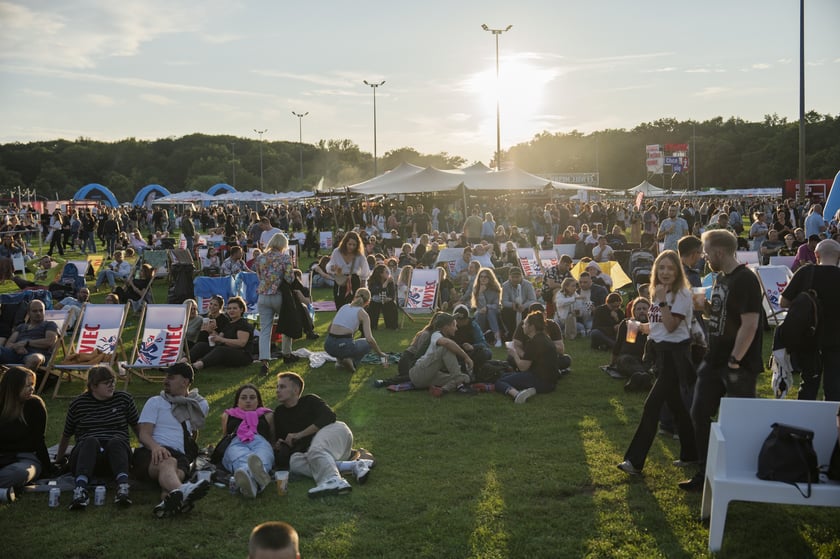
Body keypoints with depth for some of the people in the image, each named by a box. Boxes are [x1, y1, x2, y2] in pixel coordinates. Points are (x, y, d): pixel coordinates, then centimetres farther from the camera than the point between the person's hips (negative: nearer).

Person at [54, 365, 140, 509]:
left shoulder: (124, 399, 12)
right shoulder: (78, 404, 9)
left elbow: (138, 427, 18)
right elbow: (66, 435, 20)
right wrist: (58, 461, 26)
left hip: (116, 452, 0)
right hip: (85, 454, 0)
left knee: (116, 441, -35)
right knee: (91, 441, -36)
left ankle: (123, 487, -60)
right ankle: (80, 489, -59)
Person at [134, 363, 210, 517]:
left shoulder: (200, 405, 23)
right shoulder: (155, 402, 16)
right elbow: (143, 434, 2)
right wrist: (155, 446, -20)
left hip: (180, 455, 2)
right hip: (151, 453, -2)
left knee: (178, 472, -37)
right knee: (168, 462, -39)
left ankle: (169, 500, -71)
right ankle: (181, 491, -74)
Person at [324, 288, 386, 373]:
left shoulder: (344, 307, 18)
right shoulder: (362, 313, 2)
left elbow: (329, 329, 26)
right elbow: (369, 338, -8)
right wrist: (380, 353, 7)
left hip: (328, 346, 6)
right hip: (343, 346, -6)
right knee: (368, 343, 24)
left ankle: (341, 358, 17)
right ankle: (352, 361, -1)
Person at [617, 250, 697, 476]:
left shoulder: (682, 294, -12)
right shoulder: (659, 292, 12)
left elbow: (671, 326, -21)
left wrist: (662, 301, -25)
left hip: (675, 352, -9)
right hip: (660, 350, 9)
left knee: (652, 404, -12)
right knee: (675, 404, 14)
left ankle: (635, 460, -12)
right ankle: (690, 453, 26)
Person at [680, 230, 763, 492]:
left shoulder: (745, 280, -18)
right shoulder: (721, 278, 11)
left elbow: (750, 324, -23)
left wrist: (735, 360, -21)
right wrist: (704, 305, 4)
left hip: (738, 365, -9)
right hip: (714, 361, 9)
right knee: (700, 414, 11)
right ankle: (705, 473, 22)